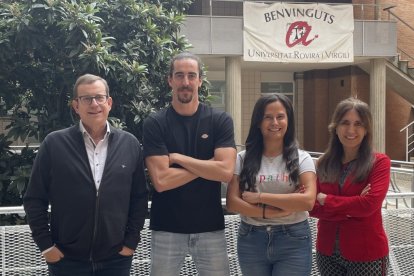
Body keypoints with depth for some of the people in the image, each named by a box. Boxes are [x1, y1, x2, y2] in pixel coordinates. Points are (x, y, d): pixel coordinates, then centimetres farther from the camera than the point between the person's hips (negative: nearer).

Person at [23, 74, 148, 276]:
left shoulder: (130, 144, 2)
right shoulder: (54, 144, -4)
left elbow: (140, 197, 6)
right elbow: (34, 199, -1)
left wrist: (131, 240, 2)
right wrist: (46, 245, -4)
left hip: (116, 258, 2)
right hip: (66, 259, -2)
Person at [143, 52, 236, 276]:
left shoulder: (220, 120, 0)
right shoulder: (155, 124, -4)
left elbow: (225, 171, -13)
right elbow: (161, 180, -14)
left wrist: (178, 158, -12)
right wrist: (208, 164, -11)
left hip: (210, 228, 1)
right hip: (166, 229, -1)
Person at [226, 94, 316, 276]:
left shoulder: (301, 158, -1)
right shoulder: (243, 158, 2)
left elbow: (308, 200, -15)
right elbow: (232, 203, -6)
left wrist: (260, 196, -15)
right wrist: (271, 212, -18)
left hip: (293, 242, -1)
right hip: (251, 241, 2)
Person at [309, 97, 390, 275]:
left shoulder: (379, 162, -6)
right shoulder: (323, 164, 4)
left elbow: (369, 204, -18)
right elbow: (312, 207, -3)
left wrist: (326, 200, -9)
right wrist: (352, 208, -16)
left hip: (366, 253, -3)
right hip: (327, 251, 3)